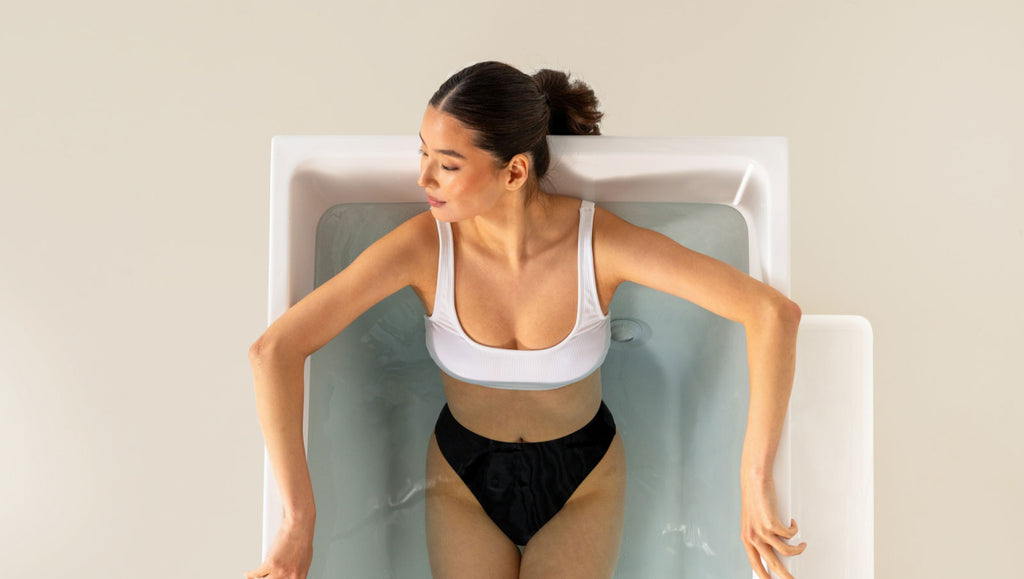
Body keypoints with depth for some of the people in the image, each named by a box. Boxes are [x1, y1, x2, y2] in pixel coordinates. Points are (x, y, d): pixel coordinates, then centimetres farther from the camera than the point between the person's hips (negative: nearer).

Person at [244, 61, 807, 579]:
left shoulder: (602, 241, -29)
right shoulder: (423, 244, -27)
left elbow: (774, 312, -33)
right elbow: (274, 350, -28)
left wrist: (755, 489, -36)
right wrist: (298, 523, -31)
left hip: (582, 479, 0)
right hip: (463, 476, 1)